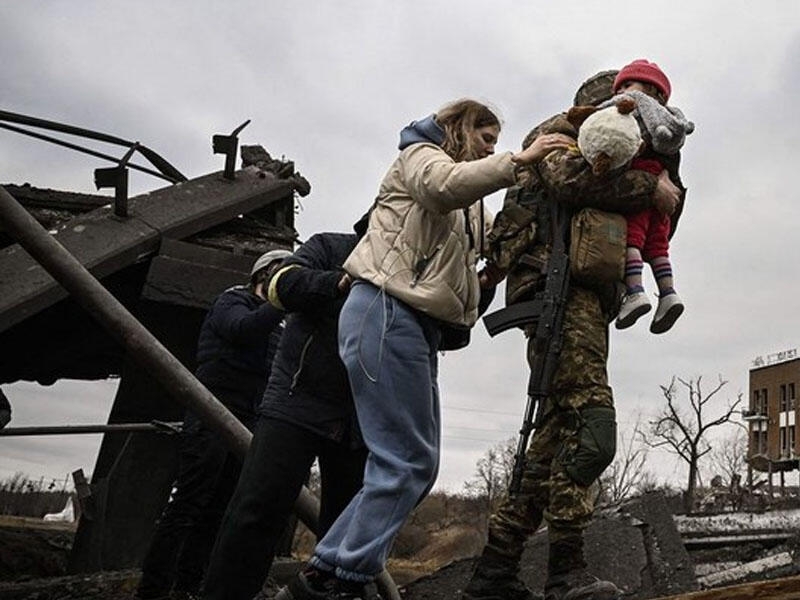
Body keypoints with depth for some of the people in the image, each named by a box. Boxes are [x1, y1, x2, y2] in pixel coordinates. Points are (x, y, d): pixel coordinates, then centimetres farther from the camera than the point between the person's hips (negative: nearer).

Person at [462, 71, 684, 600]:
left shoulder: (610, 160, 35)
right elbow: (570, 178, -14)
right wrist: (649, 186, -9)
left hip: (587, 300, 10)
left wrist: (669, 176, 14)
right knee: (591, 426, -21)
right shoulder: (562, 131, 10)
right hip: (557, 284, -9)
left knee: (559, 438, 4)